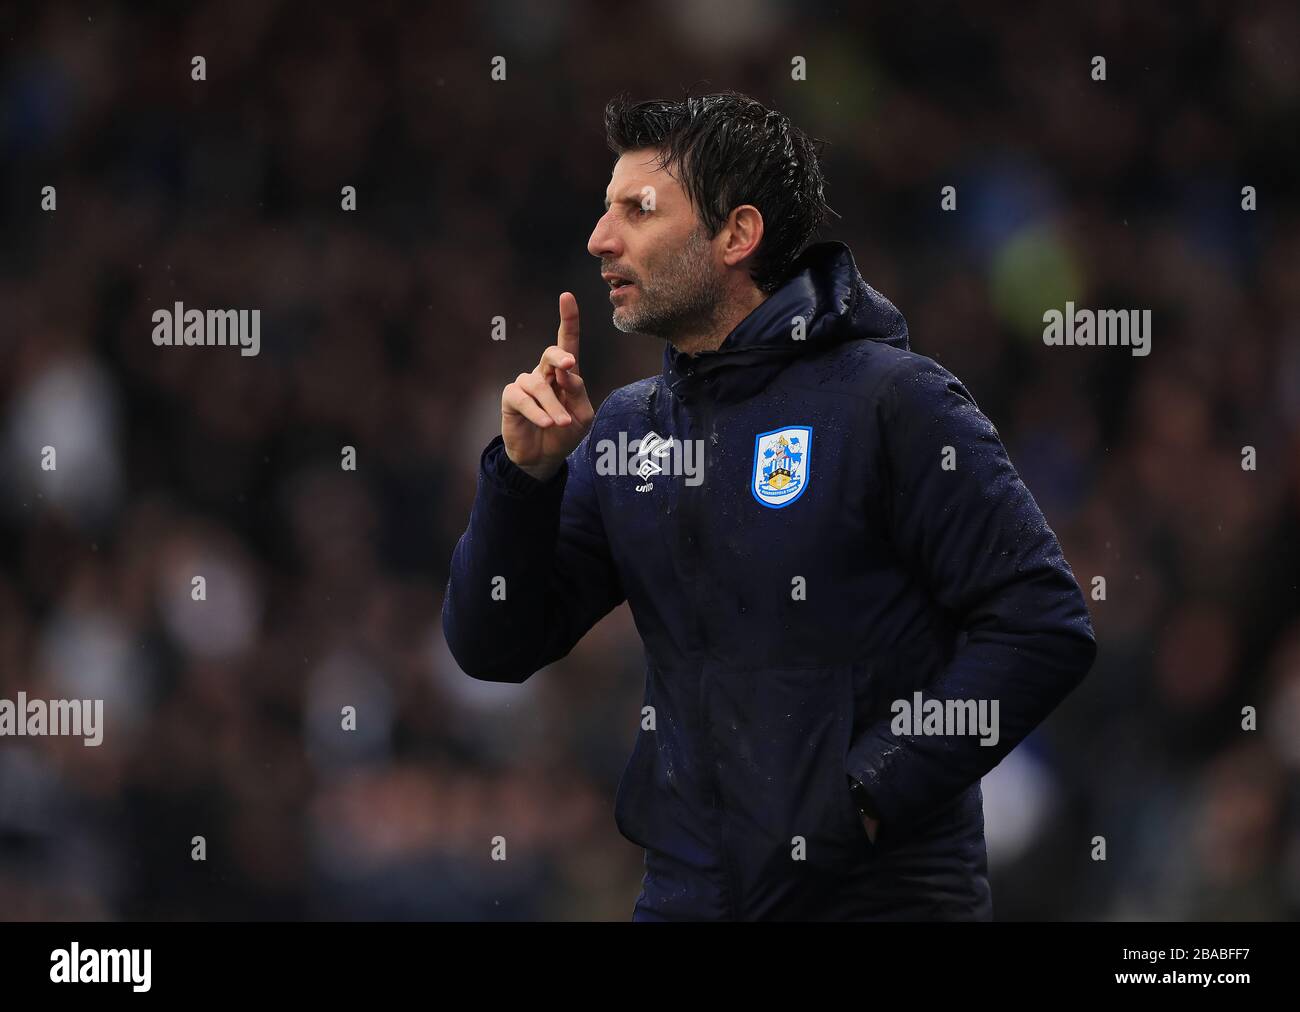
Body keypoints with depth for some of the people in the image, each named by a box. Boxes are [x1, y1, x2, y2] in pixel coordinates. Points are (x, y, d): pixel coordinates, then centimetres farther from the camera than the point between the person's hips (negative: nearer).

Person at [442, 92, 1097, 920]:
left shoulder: (890, 402, -9)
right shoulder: (625, 431, 9)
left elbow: (1045, 626, -14)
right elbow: (494, 649, 8)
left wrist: (869, 795, -16)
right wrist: (524, 472, -7)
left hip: (882, 892, -5)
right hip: (688, 890, 5)